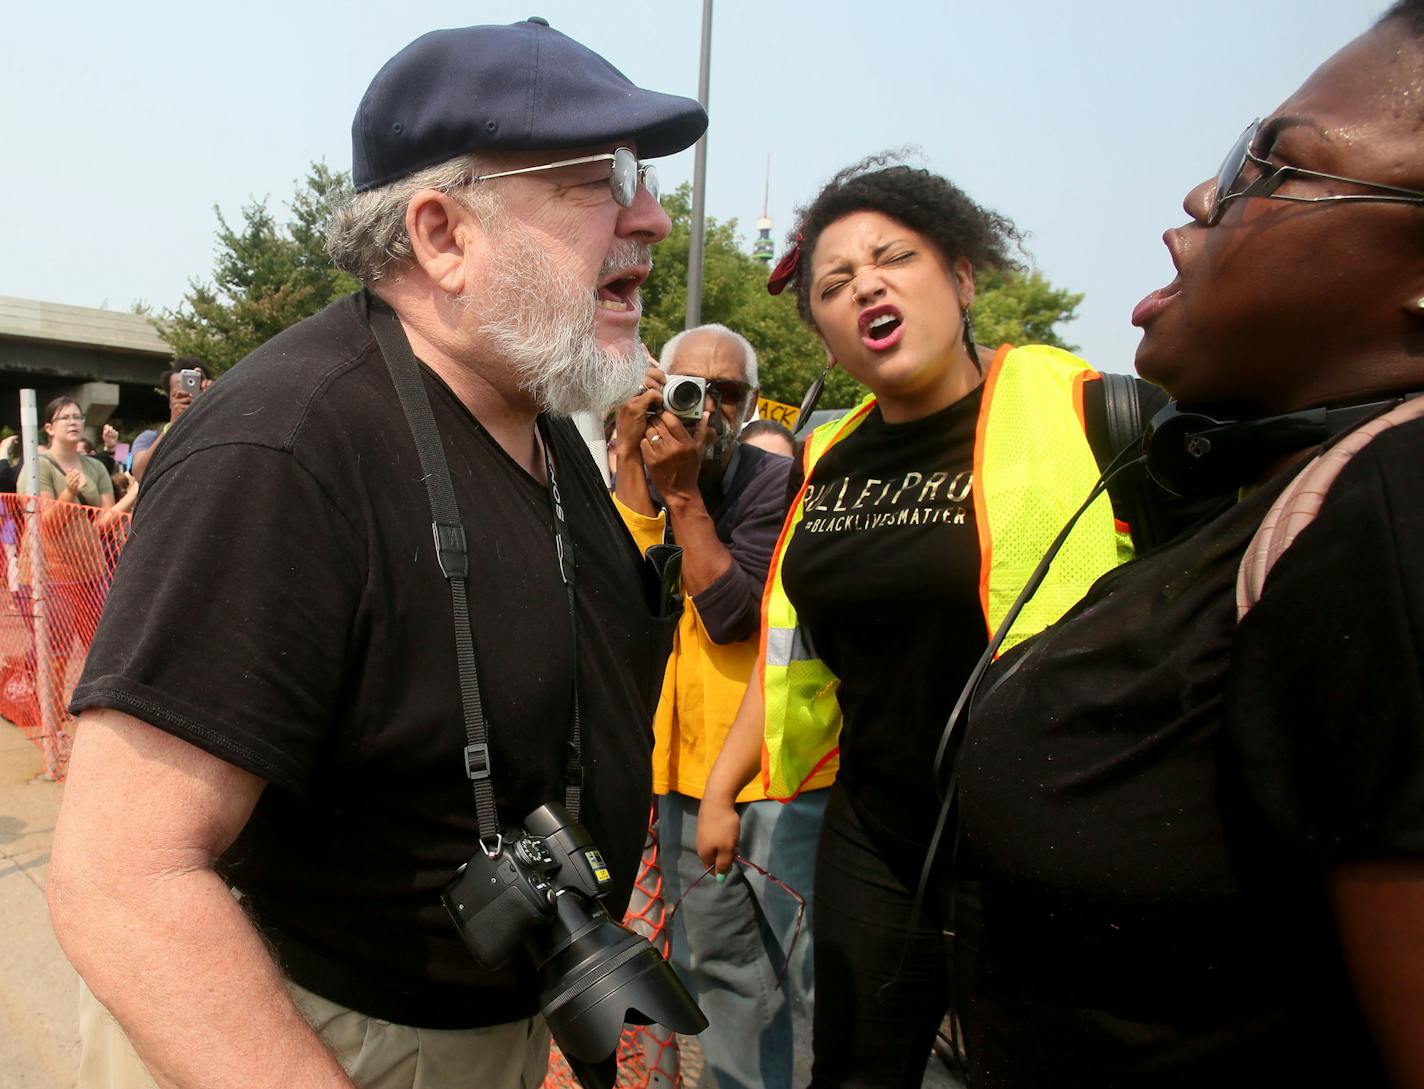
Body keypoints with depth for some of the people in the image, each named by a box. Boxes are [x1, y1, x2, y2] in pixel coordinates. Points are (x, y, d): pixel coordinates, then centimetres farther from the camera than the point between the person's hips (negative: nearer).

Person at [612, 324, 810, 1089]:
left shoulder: (775, 483, -9)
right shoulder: (641, 482, 7)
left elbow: (729, 611, -19)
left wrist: (683, 491, -19)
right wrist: (631, 460, -16)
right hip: (685, 770, 5)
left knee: (823, 975, 0)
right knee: (720, 971, 19)